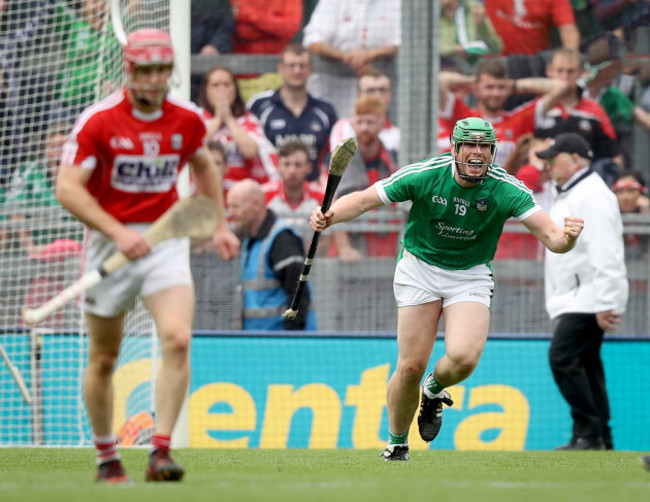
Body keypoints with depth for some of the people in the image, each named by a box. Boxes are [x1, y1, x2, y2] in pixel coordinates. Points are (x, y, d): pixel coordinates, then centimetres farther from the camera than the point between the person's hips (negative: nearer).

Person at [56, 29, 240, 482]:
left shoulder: (187, 119, 0)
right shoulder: (99, 120, -11)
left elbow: (204, 166, 22)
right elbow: (68, 188, -16)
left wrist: (219, 226, 19)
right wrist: (117, 232, -26)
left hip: (167, 239, 2)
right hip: (111, 241, -1)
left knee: (178, 339, -20)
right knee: (103, 358, 8)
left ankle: (161, 452, -18)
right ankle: (106, 457, 26)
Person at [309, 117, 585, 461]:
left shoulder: (506, 190, -17)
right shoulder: (425, 175, -17)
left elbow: (551, 237, -22)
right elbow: (363, 200, -15)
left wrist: (566, 237, -45)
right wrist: (329, 215, -34)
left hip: (471, 277, 0)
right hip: (420, 268, 0)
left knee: (464, 358, -24)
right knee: (411, 366, -7)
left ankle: (435, 390, 12)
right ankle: (396, 445, 17)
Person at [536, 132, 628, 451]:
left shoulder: (593, 195, -12)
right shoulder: (566, 196, 21)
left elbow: (605, 254, -20)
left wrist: (605, 304, -26)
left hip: (587, 301, -10)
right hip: (571, 301, 10)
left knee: (563, 357, -17)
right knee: (585, 364, 7)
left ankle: (589, 433, -15)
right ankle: (600, 438, 8)